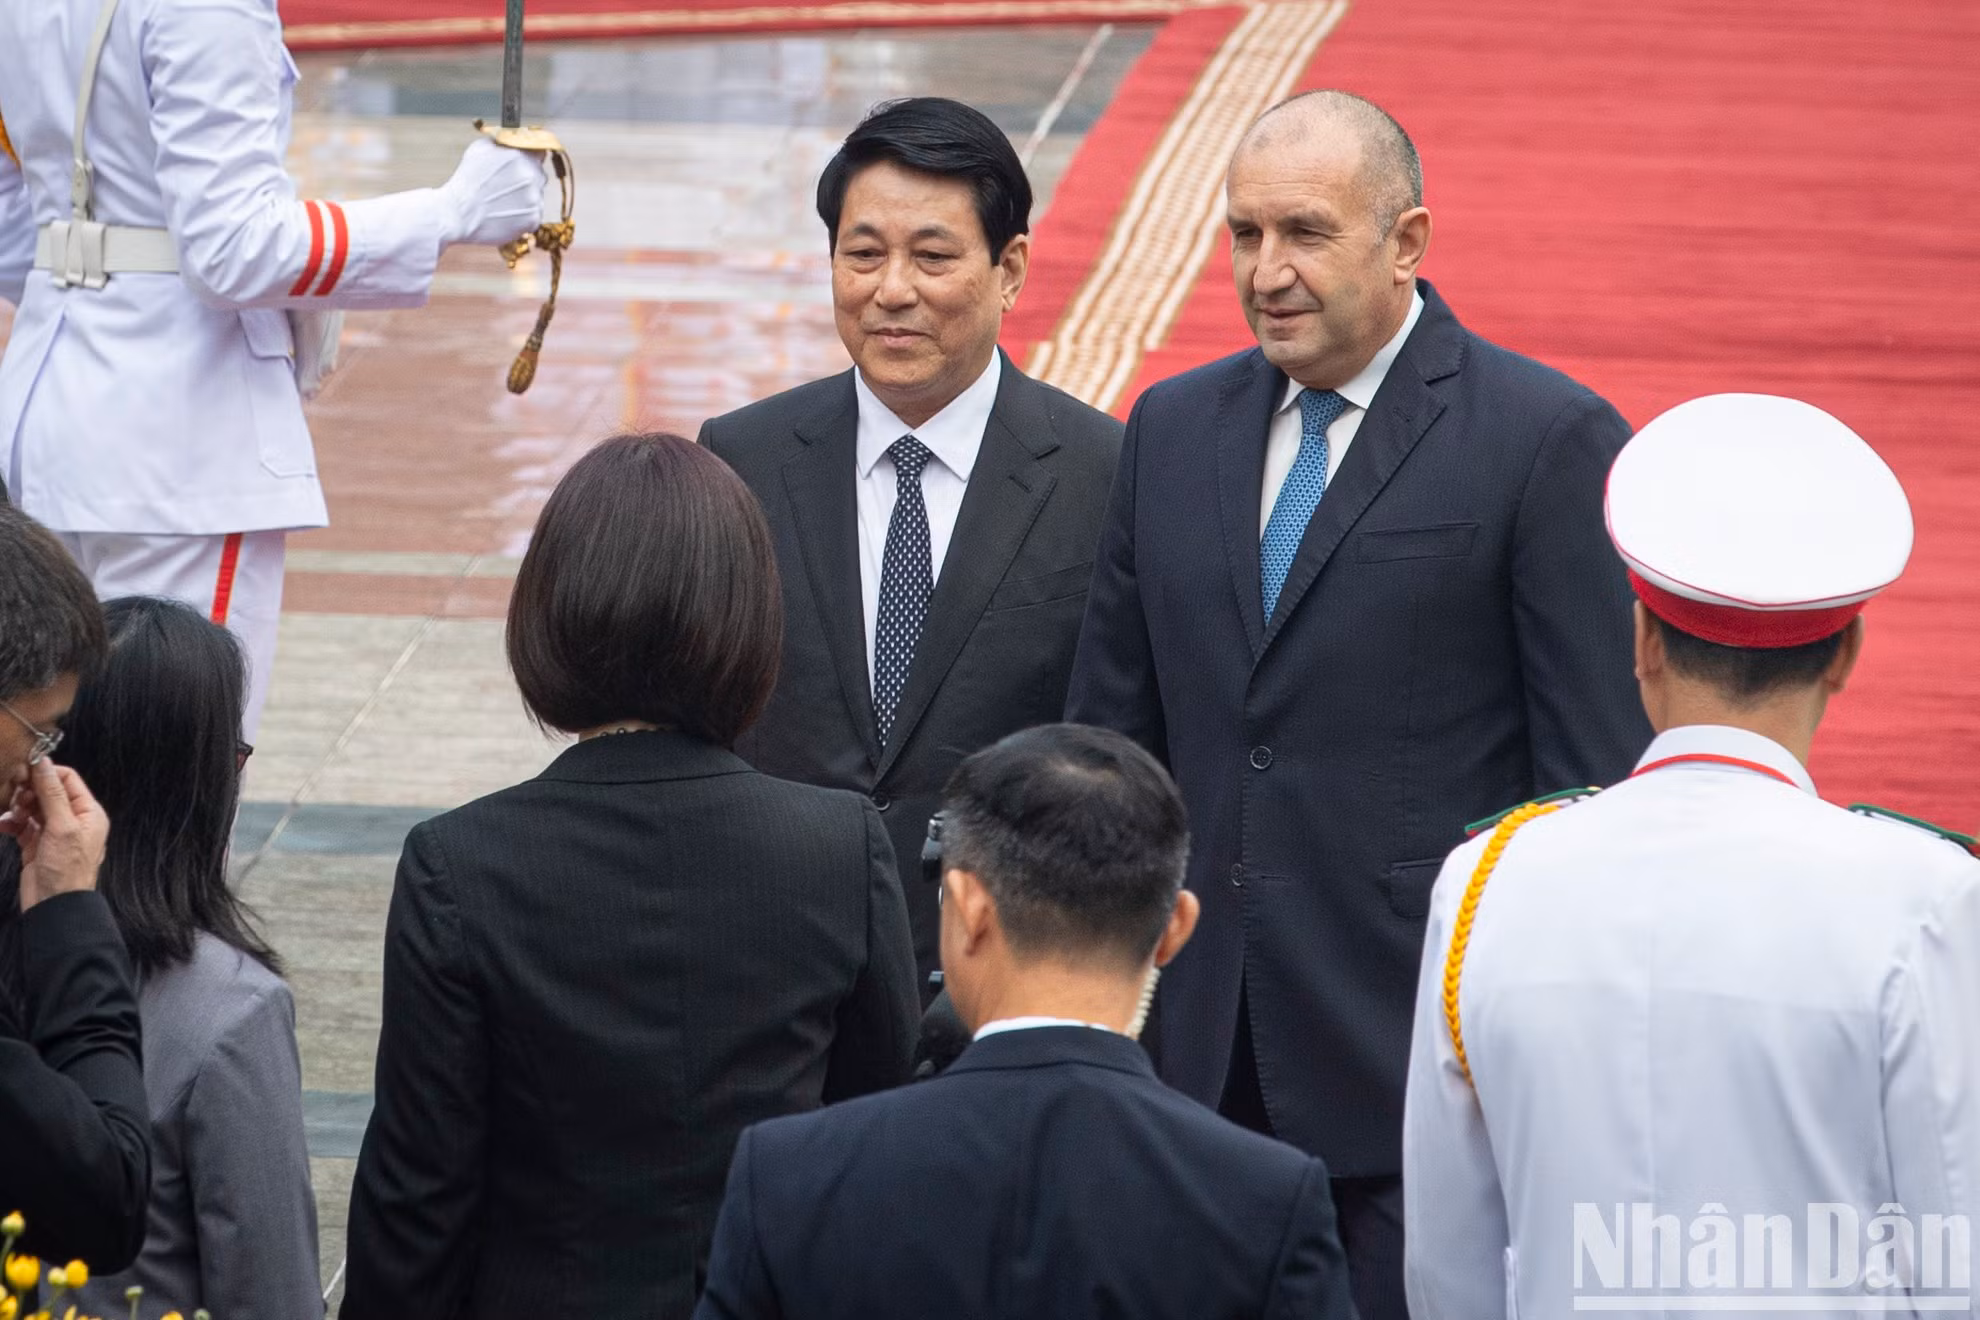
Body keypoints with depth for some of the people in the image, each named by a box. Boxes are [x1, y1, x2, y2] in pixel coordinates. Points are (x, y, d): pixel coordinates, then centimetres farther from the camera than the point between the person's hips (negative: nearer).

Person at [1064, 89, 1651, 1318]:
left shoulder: (1548, 442, -6)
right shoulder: (1173, 429, 12)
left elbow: (1599, 773, -6)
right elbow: (1110, 727, 16)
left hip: (1430, 1055, -5)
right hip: (1204, 1054, 5)